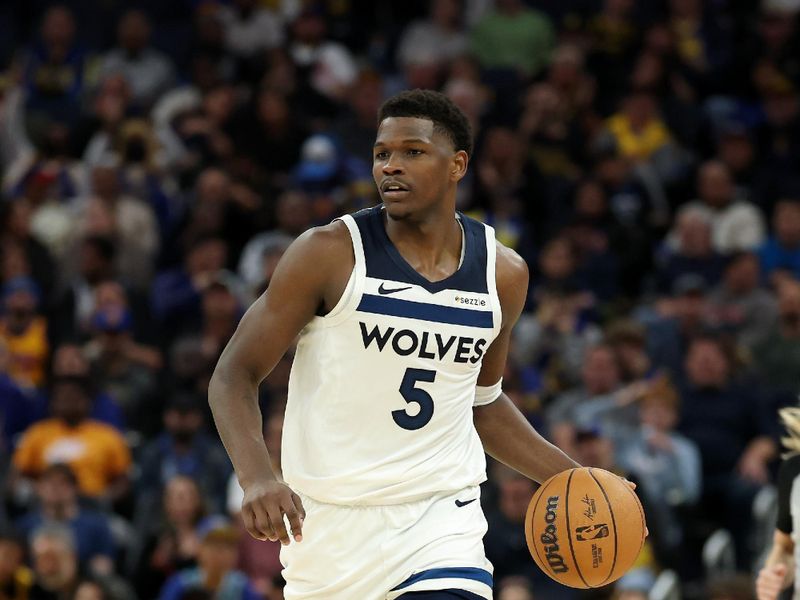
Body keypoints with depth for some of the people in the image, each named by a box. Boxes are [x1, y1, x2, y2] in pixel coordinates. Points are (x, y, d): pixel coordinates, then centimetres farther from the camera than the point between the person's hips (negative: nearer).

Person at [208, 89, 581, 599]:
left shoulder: (503, 274, 5)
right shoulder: (331, 253, -8)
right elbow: (235, 375, -6)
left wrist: (570, 477, 11)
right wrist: (258, 479, -24)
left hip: (440, 520, 2)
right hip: (329, 521, -2)